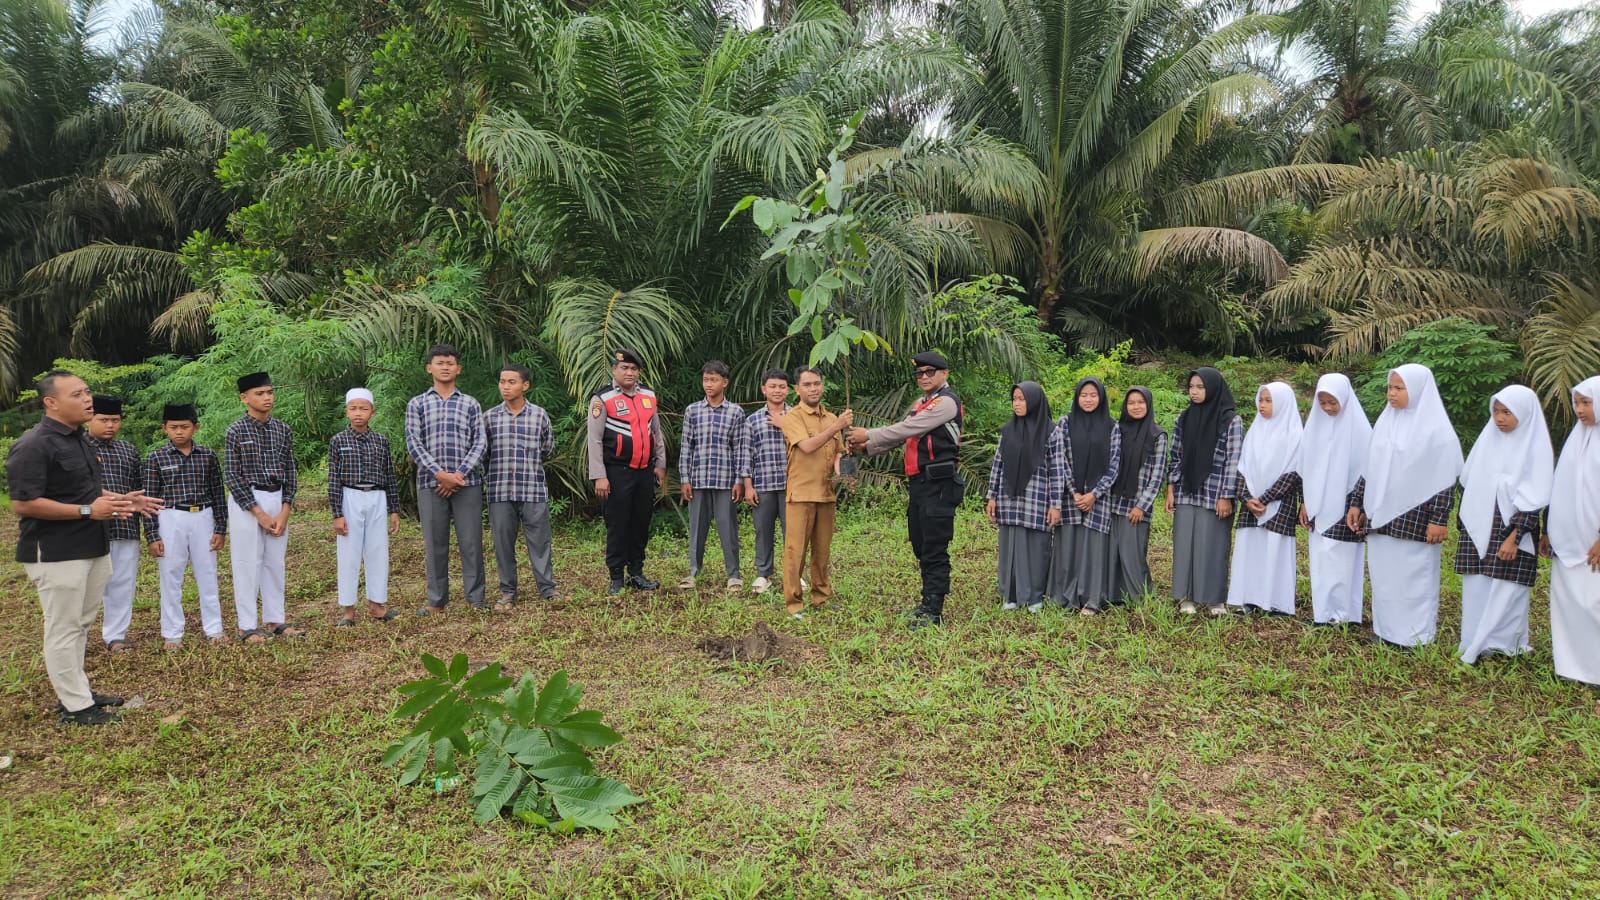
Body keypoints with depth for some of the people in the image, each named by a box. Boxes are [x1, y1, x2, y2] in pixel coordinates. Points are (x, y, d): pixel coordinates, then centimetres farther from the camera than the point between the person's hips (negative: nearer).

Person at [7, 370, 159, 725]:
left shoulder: (77, 439, 13)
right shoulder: (33, 446, -18)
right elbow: (23, 504, -22)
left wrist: (121, 499, 9)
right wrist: (87, 511, -24)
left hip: (91, 548, 9)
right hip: (55, 553, -9)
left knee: (80, 625, 17)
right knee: (63, 629, 0)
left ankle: (77, 692, 29)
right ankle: (75, 707, 8)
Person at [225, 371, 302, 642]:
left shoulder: (283, 430, 5)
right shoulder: (235, 432, -7)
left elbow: (290, 471, 7)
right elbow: (232, 476, -8)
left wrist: (285, 510, -3)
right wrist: (259, 513, -12)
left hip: (277, 500, 4)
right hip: (246, 501, -4)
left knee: (275, 562, 10)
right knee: (248, 563, 1)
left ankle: (275, 619, 20)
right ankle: (247, 626, 10)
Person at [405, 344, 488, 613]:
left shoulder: (470, 404, 9)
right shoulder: (417, 404, 9)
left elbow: (480, 443, 2)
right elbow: (413, 443, 0)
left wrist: (459, 474, -10)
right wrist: (440, 474, -11)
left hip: (466, 481, 0)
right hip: (430, 482, 0)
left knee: (471, 541, 1)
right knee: (434, 543, 5)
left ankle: (475, 597, 10)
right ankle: (436, 599, 15)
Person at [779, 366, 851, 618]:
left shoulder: (831, 418, 13)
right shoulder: (792, 417, -5)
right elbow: (807, 446, -19)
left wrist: (839, 469, 0)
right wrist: (836, 427, -21)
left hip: (827, 494, 5)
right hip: (801, 493, -5)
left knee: (822, 550, 12)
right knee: (795, 549, -2)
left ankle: (821, 598, 23)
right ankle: (794, 602, 5)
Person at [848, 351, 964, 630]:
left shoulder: (946, 402, -10)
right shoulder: (921, 404, 21)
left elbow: (908, 429, -17)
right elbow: (900, 434, 19)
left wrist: (869, 435, -13)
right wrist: (867, 447, 5)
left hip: (937, 485, -10)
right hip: (918, 483, 10)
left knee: (934, 549, -8)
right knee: (920, 546, 16)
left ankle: (934, 612, -4)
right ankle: (928, 600, 28)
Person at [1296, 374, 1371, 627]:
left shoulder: (1357, 427, -7)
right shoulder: (1315, 424, 8)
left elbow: (1366, 469, -7)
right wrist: (1305, 503, 10)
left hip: (1345, 506, -5)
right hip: (1319, 506, 5)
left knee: (1341, 559, -3)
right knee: (1319, 558, 6)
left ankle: (1341, 612, 4)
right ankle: (1322, 611, 13)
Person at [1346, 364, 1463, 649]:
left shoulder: (1436, 430, -7)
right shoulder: (1385, 422, 11)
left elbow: (1446, 480, -10)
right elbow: (1370, 468, 16)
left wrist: (1439, 519, -14)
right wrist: (1357, 503, 13)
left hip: (1415, 520, -6)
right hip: (1380, 516, 6)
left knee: (1413, 577, 1)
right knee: (1383, 575, 9)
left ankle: (1415, 636, 11)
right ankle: (1386, 629, 18)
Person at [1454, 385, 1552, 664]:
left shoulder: (1536, 447, -7)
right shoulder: (1488, 439, 8)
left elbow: (1533, 500, -11)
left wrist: (1514, 537, -17)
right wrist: (1463, 525, 12)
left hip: (1512, 530, -5)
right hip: (1478, 529, 5)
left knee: (1505, 591, -2)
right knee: (1476, 588, 6)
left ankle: (1502, 645, 6)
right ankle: (1475, 643, 14)